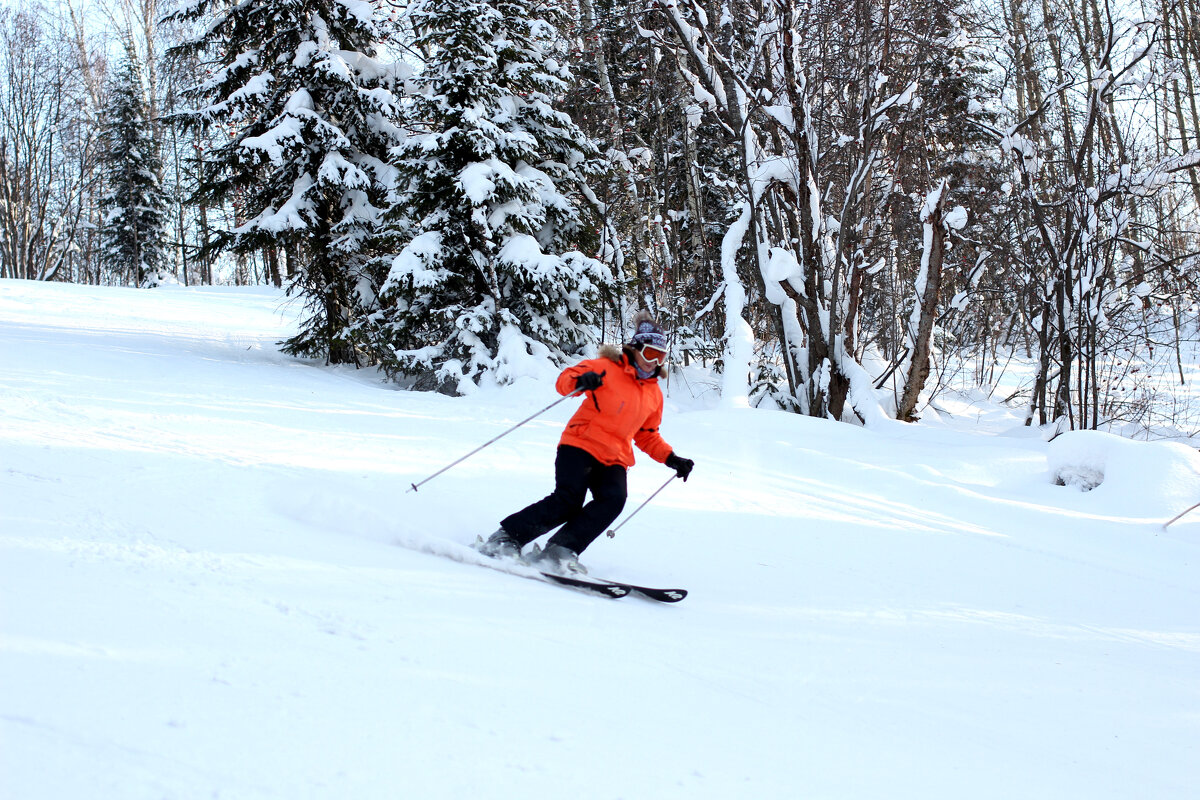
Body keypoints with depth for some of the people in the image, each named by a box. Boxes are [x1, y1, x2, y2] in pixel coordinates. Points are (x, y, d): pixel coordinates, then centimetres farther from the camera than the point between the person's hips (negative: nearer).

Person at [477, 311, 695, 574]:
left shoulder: (654, 394, 19)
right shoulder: (608, 368, 1)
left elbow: (647, 436, 30)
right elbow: (565, 379, -6)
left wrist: (672, 459, 18)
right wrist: (579, 381, -29)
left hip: (614, 459, 5)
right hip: (581, 445, -5)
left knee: (613, 500, -25)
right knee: (568, 501, -23)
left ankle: (559, 551, -29)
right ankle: (506, 537, -9)